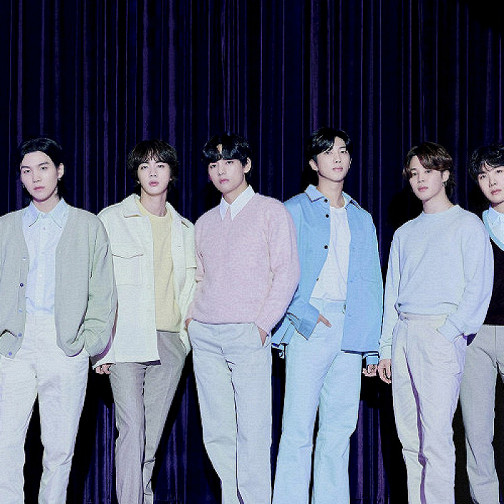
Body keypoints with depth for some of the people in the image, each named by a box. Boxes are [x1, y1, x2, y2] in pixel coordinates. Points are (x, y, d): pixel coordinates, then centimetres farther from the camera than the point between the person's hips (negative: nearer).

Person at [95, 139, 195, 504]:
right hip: (126, 342, -3)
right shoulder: (112, 219, 5)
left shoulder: (186, 229, 16)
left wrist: (188, 330, 7)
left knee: (152, 436, 4)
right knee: (131, 431, -12)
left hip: (170, 342, 3)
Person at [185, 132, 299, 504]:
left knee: (252, 429, -8)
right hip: (205, 335, 5)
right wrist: (192, 317, 8)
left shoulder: (271, 211, 3)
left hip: (247, 334, -5)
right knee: (217, 431, 5)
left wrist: (263, 325, -10)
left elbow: (287, 271, -4)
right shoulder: (205, 222, 19)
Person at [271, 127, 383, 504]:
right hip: (309, 326, -4)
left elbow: (372, 284, 17)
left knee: (340, 425, 5)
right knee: (299, 424, -8)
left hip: (350, 329, 4)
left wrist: (372, 345, 10)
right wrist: (304, 314, -16)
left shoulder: (362, 219, 19)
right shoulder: (295, 210, 6)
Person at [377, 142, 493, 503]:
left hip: (441, 333, -6)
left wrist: (448, 332, -14)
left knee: (436, 435, -12)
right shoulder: (405, 233, 20)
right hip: (403, 333, 6)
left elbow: (478, 288, -4)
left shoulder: (467, 225, 4)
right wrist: (386, 348, 12)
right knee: (409, 436, 5)